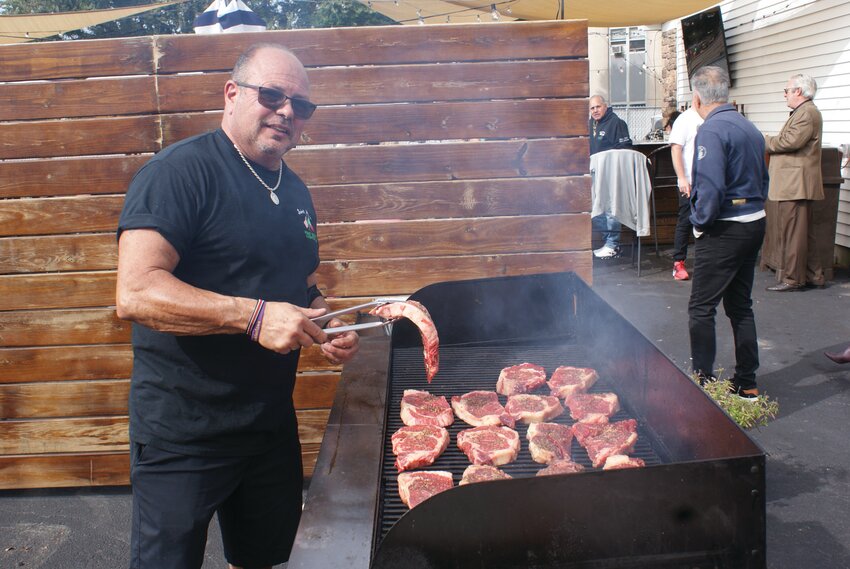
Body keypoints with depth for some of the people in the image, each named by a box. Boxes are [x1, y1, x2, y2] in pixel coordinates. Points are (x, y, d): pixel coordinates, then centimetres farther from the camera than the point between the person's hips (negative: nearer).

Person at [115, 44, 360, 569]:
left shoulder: (295, 192, 10)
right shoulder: (183, 170, -15)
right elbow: (136, 291, -26)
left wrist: (329, 328, 1)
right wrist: (254, 316, -32)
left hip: (272, 422, 8)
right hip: (183, 432, -7)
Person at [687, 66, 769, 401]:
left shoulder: (711, 131, -16)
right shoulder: (750, 128, 11)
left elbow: (711, 188, -24)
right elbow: (762, 180, 18)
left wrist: (700, 221, -10)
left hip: (725, 230, -9)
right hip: (755, 224, 9)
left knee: (701, 308, -1)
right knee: (741, 306, 15)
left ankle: (704, 382, 2)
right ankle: (746, 384, 21)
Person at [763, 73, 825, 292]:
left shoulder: (807, 112, -14)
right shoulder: (803, 112, 21)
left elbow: (792, 141, -24)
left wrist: (765, 142, -10)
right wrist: (770, 143, 6)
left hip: (795, 184, -11)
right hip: (796, 183, 11)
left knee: (793, 232, -7)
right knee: (804, 231, 15)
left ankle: (792, 279, -3)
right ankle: (813, 275, 21)